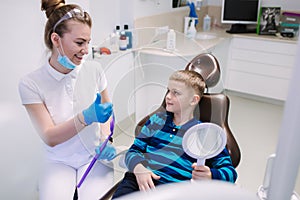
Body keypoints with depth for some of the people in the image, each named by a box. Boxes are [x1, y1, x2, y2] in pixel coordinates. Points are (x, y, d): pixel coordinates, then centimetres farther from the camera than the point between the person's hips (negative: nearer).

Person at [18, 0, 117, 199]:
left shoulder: (94, 69, -8)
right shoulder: (31, 83, -13)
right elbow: (49, 138, -15)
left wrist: (105, 140, -8)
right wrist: (86, 117, -31)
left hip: (95, 156, 1)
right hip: (59, 162, -1)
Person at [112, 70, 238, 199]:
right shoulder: (156, 119, 19)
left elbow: (230, 172, 6)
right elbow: (133, 150, 16)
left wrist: (210, 176, -16)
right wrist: (138, 169, -6)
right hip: (138, 179, 2)